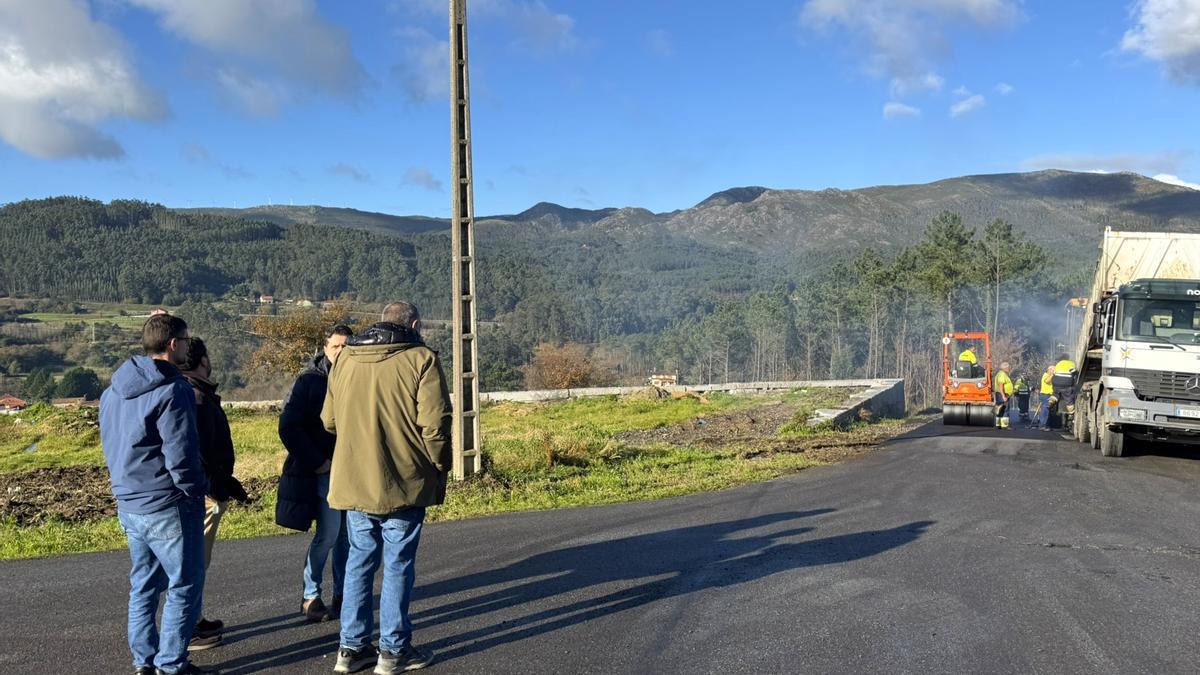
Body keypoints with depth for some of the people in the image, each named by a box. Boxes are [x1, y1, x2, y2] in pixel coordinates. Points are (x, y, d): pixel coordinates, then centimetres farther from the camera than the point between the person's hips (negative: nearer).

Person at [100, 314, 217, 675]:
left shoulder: (114, 389, 9)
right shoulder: (171, 390, -19)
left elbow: (111, 444, 16)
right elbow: (180, 454, -22)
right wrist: (197, 490, -8)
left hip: (128, 503, 8)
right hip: (167, 506, -8)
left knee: (144, 585, 18)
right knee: (184, 586, 3)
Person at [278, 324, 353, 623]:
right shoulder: (309, 380, -6)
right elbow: (289, 427, -9)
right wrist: (315, 461, -12)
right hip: (323, 471, -5)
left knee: (348, 535, 8)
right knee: (328, 534, -6)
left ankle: (341, 595, 21)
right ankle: (310, 597, 9)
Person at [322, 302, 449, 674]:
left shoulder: (345, 358, 9)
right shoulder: (420, 359, -8)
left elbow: (329, 420, 11)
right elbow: (434, 423, -13)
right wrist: (439, 471, -1)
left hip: (353, 482, 5)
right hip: (402, 482, -5)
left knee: (360, 561, 15)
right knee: (398, 565, 5)